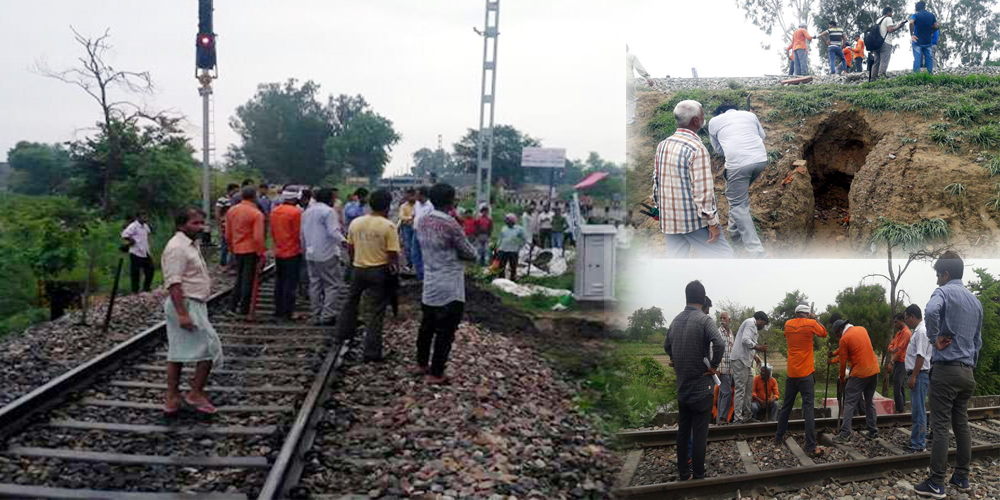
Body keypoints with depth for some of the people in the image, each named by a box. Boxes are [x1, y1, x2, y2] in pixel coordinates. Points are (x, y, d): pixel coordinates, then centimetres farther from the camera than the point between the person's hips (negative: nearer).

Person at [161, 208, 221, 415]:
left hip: (194, 304, 10)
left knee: (177, 352, 11)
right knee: (210, 347, -6)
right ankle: (196, 393, 3)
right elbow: (173, 283, -23)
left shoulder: (192, 245, 16)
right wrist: (182, 314, -27)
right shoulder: (177, 247, -17)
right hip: (186, 305, -10)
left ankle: (172, 398, 15)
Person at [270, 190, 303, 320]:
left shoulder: (274, 211, 5)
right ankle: (288, 312, 0)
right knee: (291, 282, -1)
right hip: (293, 252, -7)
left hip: (278, 252, 7)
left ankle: (278, 310, 20)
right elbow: (299, 233, -12)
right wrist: (301, 247, 4)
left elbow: (272, 232, 12)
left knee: (279, 281, 14)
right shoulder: (296, 212, -16)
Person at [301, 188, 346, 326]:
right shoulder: (328, 211, -11)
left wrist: (305, 249, 30)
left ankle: (316, 317, 14)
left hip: (311, 255, 8)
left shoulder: (307, 212, 15)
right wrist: (344, 242, -27)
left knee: (315, 285, 12)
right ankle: (327, 316, -9)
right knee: (333, 284, -3)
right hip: (327, 255, -8)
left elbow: (302, 234, 21)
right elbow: (333, 232, -22)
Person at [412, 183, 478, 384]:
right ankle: (435, 374, 8)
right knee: (445, 332, 3)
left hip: (429, 287, 8)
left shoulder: (423, 222, 2)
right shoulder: (450, 225, -21)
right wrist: (461, 250, 7)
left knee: (427, 326, 20)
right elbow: (471, 254, -12)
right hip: (450, 290, -7)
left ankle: (421, 364, 32)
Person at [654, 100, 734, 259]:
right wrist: (712, 223, -14)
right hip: (694, 220, -7)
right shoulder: (696, 149, -18)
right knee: (723, 255, 6)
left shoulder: (662, 146, 5)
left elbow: (656, 180, 13)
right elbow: (703, 191, -20)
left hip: (668, 220, 7)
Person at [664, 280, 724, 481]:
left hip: (682, 387, 6)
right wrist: (713, 366, -15)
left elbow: (667, 346, 19)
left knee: (683, 431, 13)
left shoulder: (676, 320, 6)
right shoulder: (704, 320, -15)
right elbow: (719, 344, -28)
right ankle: (698, 476, 7)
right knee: (699, 433, 1)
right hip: (701, 387, -6)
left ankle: (683, 473, 20)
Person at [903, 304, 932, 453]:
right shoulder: (917, 331, 15)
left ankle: (918, 444, -5)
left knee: (918, 411, -7)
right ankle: (917, 440, 23)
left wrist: (913, 377, -21)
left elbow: (921, 356, -21)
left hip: (920, 375, -10)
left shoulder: (921, 331, -16)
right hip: (915, 375, 10)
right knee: (916, 411, 15)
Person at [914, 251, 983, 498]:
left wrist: (934, 338, -18)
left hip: (946, 369, -7)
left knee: (941, 426, -7)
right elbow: (978, 340, 22)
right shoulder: (975, 301, 17)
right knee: (961, 425, 13)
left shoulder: (944, 292, -7)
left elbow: (931, 311, -31)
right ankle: (961, 478, 17)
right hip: (967, 371, 7)